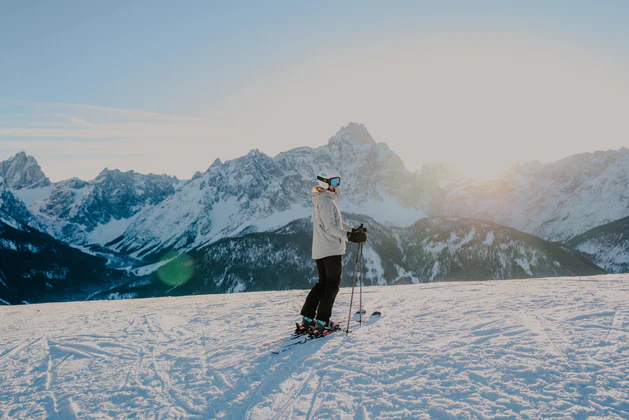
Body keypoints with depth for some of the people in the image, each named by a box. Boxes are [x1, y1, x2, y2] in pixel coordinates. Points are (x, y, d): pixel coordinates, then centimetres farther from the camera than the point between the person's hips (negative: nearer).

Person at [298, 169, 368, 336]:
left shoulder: (322, 200, 19)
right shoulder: (326, 201, -13)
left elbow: (336, 222, 25)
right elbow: (330, 227, -21)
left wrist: (353, 230, 22)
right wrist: (348, 236, -24)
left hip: (319, 250, 10)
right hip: (331, 249, -10)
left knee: (322, 283, 15)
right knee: (333, 284, -1)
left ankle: (307, 319, 14)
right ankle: (322, 322, 0)